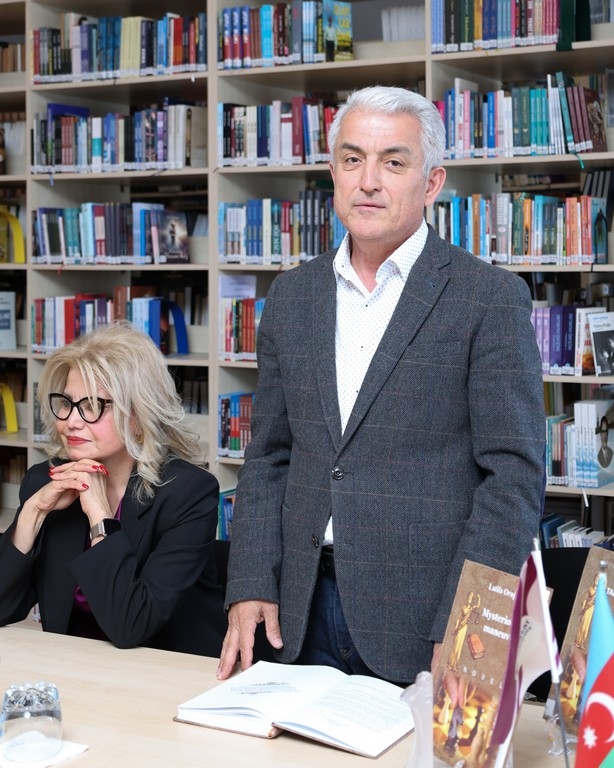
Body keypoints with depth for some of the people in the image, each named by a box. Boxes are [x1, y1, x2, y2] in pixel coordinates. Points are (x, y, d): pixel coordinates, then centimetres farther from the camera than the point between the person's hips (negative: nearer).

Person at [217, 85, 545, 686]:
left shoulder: (491, 297, -6)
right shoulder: (291, 295, 10)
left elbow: (514, 475, -10)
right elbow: (269, 456, 12)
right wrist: (250, 586, 2)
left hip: (424, 618, -4)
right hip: (306, 613, 5)